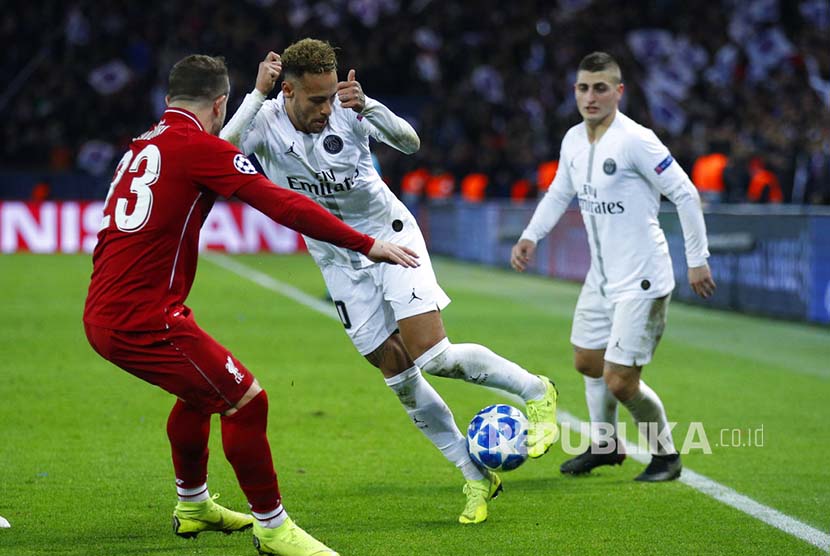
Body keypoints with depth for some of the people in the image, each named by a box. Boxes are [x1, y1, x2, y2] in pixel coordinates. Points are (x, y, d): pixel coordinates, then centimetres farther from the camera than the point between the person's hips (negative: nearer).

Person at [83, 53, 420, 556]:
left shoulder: (141, 147, 15)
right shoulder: (200, 146, -10)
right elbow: (284, 205, -16)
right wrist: (367, 244, -16)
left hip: (103, 316, 9)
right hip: (144, 320, -9)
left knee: (202, 391, 29)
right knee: (247, 401, -6)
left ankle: (193, 506, 45)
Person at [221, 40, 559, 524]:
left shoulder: (347, 111, -17)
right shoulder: (265, 122, -15)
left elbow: (410, 143, -25)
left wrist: (368, 106, -40)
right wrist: (258, 93, -36)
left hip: (390, 236, -3)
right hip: (340, 260, 3)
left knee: (432, 357, -19)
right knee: (401, 380, 2)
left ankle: (534, 391, 3)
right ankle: (476, 478, 12)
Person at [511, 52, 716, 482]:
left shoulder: (635, 140, -20)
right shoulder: (574, 140, 4)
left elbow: (684, 193, -16)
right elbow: (560, 192, 22)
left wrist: (697, 260, -14)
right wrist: (530, 236, 10)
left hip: (641, 281, -8)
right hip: (601, 277, 8)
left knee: (619, 381, -9)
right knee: (587, 362, 20)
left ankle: (666, 455, 13)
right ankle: (604, 445, 41)